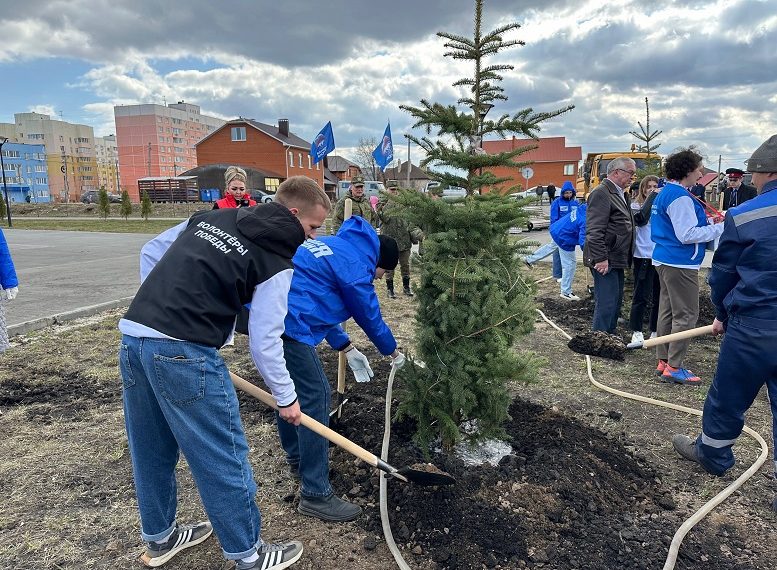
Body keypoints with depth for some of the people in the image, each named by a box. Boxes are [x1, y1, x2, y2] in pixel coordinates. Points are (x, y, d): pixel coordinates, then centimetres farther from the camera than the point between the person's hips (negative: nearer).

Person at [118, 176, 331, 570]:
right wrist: (286, 397, 6)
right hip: (182, 353, -8)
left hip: (132, 336, 8)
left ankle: (159, 538, 43)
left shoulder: (212, 216, 15)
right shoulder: (278, 263, -6)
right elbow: (264, 341, -7)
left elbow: (150, 253, 21)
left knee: (151, 450, 22)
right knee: (223, 456, 7)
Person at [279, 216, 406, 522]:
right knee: (315, 396, -5)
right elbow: (370, 316, 2)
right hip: (286, 322, -11)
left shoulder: (335, 245, 21)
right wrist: (393, 352, 21)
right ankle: (315, 495, 4)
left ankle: (297, 456, 43)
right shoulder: (355, 265, -8)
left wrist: (347, 348, 25)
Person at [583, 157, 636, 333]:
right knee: (606, 303, -9)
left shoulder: (619, 194, 19)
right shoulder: (601, 193, -14)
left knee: (616, 301, 17)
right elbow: (594, 231, -21)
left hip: (616, 260, 11)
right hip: (605, 261, -11)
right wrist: (601, 258, -23)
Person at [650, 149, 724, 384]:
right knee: (686, 315, -4)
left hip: (666, 260, 10)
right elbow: (687, 235, -21)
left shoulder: (667, 193, 15)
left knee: (668, 311, 14)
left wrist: (709, 222, 12)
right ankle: (674, 368, 2)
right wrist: (719, 228, -12)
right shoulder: (680, 197, -17)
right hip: (680, 264, -10)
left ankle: (663, 361, 21)